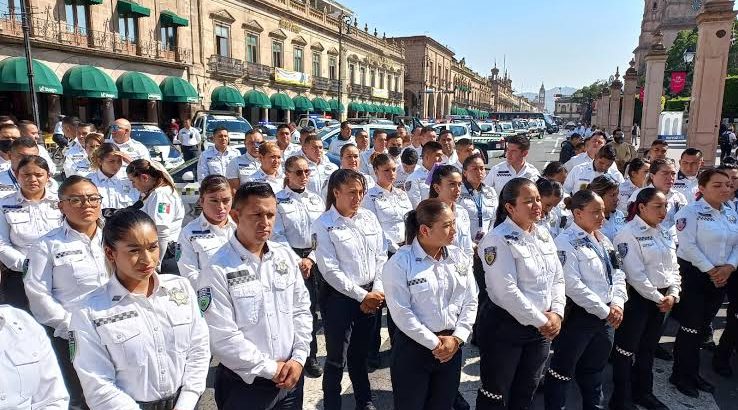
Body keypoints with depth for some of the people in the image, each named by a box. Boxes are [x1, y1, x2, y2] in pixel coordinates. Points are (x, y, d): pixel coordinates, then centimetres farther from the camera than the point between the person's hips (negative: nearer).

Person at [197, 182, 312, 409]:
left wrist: (298, 358, -5)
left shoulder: (286, 256, 0)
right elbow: (222, 338, -19)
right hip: (244, 385, -4)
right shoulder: (217, 270, -17)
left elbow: (301, 310, 5)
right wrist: (271, 368, -13)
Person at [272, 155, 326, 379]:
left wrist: (310, 259, -6)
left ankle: (310, 356, 18)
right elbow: (277, 235, -8)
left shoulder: (316, 199, 10)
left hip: (314, 258, 3)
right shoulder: (277, 201, -3)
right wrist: (297, 261, -13)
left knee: (311, 307, 6)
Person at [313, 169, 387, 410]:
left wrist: (377, 291, -6)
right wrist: (361, 295, -15)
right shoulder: (324, 225, -11)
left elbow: (381, 257, 5)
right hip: (339, 297, -5)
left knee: (360, 353, 21)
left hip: (371, 296, 5)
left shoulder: (369, 218, 4)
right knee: (337, 358, 6)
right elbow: (330, 270, -16)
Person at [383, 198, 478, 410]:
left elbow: (470, 302, 3)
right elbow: (401, 313, -18)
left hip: (452, 346, 5)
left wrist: (457, 338, -8)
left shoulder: (460, 258, 1)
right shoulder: (400, 263, -15)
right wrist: (434, 343, -14)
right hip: (414, 347, -4)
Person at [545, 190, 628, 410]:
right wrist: (604, 310, -16)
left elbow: (618, 274, 11)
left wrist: (617, 304, -6)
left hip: (606, 316, 7)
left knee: (594, 372, 22)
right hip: (578, 315, -7)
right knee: (563, 371, 6)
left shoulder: (603, 240, 11)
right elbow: (572, 284, -20)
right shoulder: (565, 242, -14)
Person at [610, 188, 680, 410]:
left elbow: (673, 267, 11)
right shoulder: (628, 234, -16)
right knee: (626, 350, 2)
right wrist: (658, 298, -13)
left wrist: (673, 294, -3)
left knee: (648, 348, 19)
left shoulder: (665, 233, 9)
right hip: (636, 297, -7)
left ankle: (643, 392, 35)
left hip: (662, 299, 8)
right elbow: (635, 273, -19)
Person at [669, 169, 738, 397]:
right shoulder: (691, 211, -11)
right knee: (690, 328, 0)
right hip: (694, 275, -7)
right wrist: (710, 270, -15)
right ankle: (680, 375, 15)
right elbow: (688, 245, -18)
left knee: (702, 327, 15)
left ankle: (693, 373, 28)